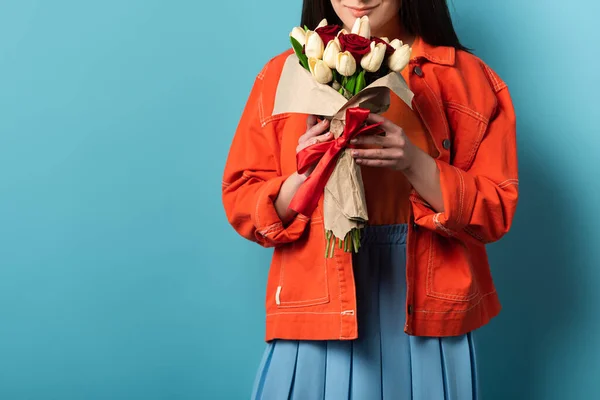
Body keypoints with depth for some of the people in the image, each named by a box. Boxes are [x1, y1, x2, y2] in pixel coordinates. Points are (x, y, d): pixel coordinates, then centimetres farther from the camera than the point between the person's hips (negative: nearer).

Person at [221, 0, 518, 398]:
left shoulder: (467, 77, -1)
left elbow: (497, 211, -4)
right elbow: (240, 202, 2)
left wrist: (414, 164, -19)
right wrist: (303, 177, -17)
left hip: (427, 316, 0)